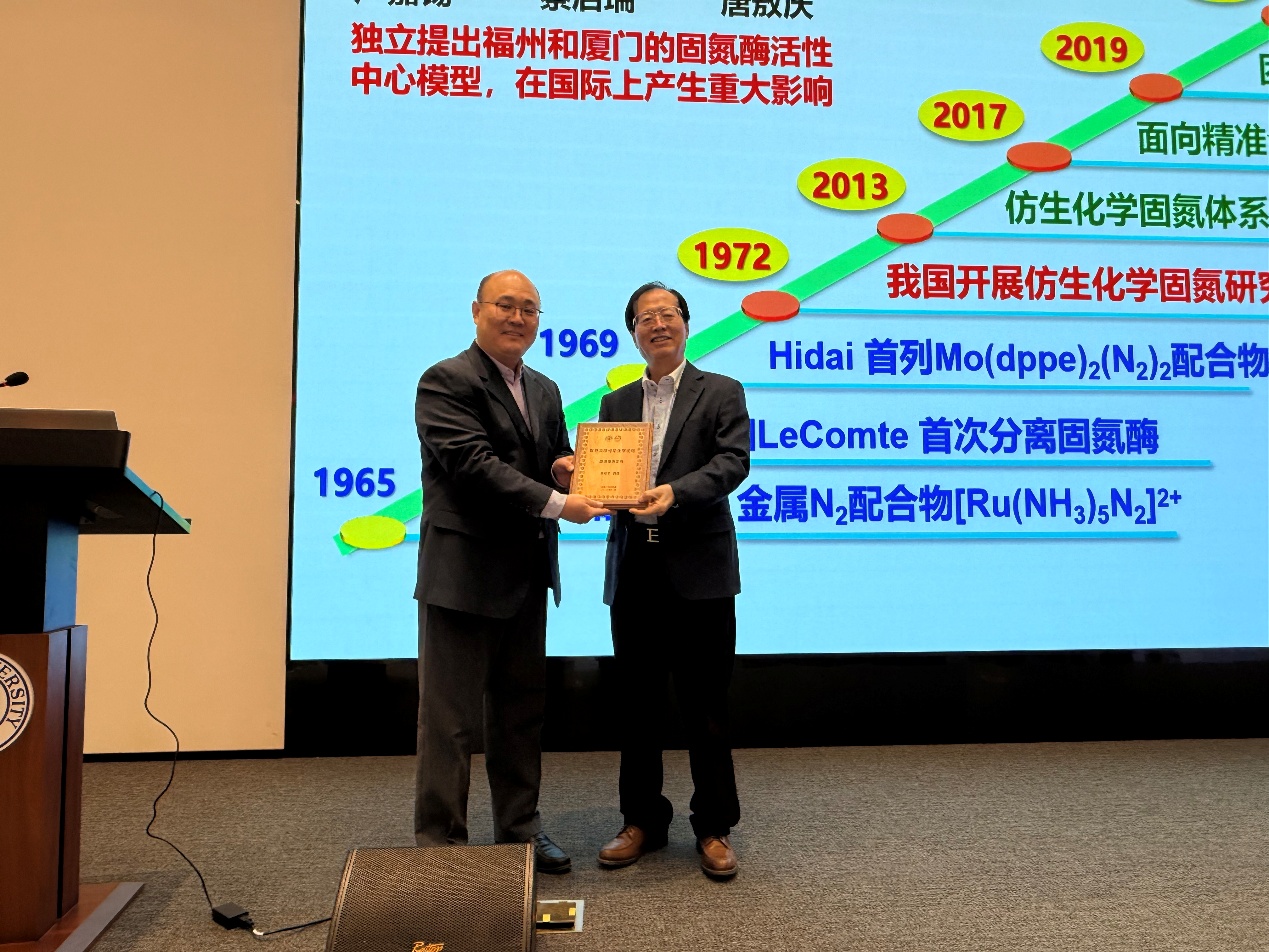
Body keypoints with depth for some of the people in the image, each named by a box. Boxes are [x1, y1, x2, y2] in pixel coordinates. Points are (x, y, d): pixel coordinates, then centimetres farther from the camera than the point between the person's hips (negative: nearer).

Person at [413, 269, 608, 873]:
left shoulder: (544, 391, 15)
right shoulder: (446, 381, -9)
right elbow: (473, 462, -20)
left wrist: (564, 468, -3)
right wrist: (556, 503, -24)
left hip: (526, 578, 8)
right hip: (463, 574, -7)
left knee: (521, 710, 17)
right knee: (450, 719, 1)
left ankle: (520, 829, 30)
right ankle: (439, 842, 13)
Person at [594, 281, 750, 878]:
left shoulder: (721, 393, 4)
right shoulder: (616, 403, 16)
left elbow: (733, 462, -10)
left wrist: (675, 492, -25)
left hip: (698, 572, -4)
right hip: (633, 573, 4)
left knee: (705, 708, 3)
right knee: (635, 706, 11)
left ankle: (714, 828, 19)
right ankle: (642, 821, 27)